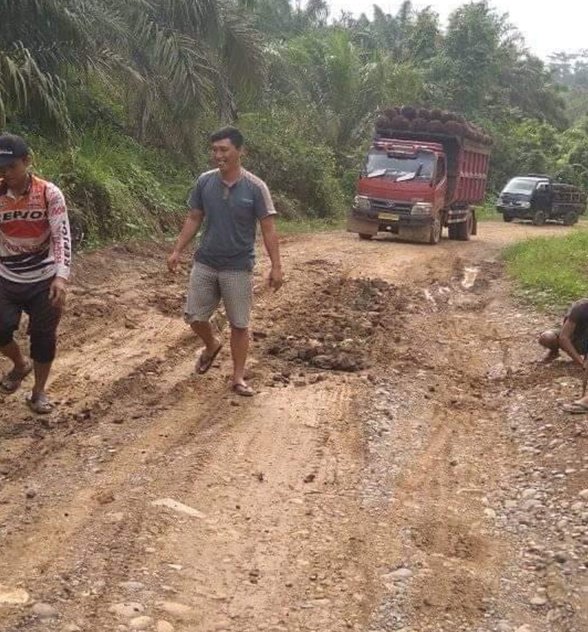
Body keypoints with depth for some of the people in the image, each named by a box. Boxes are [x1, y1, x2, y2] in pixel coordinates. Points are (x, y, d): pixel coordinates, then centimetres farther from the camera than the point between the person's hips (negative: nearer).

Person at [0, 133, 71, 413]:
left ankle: (39, 392, 24)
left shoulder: (49, 194, -13)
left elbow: (62, 237, -17)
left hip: (44, 280, -2)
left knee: (43, 336, 6)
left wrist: (61, 277, -28)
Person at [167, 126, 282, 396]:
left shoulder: (255, 187, -11)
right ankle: (212, 345, 39)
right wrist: (177, 250, 3)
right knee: (194, 316, 6)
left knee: (239, 324, 5)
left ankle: (238, 377, 19)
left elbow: (268, 229, -9)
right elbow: (194, 219, 9)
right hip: (205, 263, 3)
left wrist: (276, 266, -14)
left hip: (238, 268, -3)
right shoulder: (204, 182, -1)